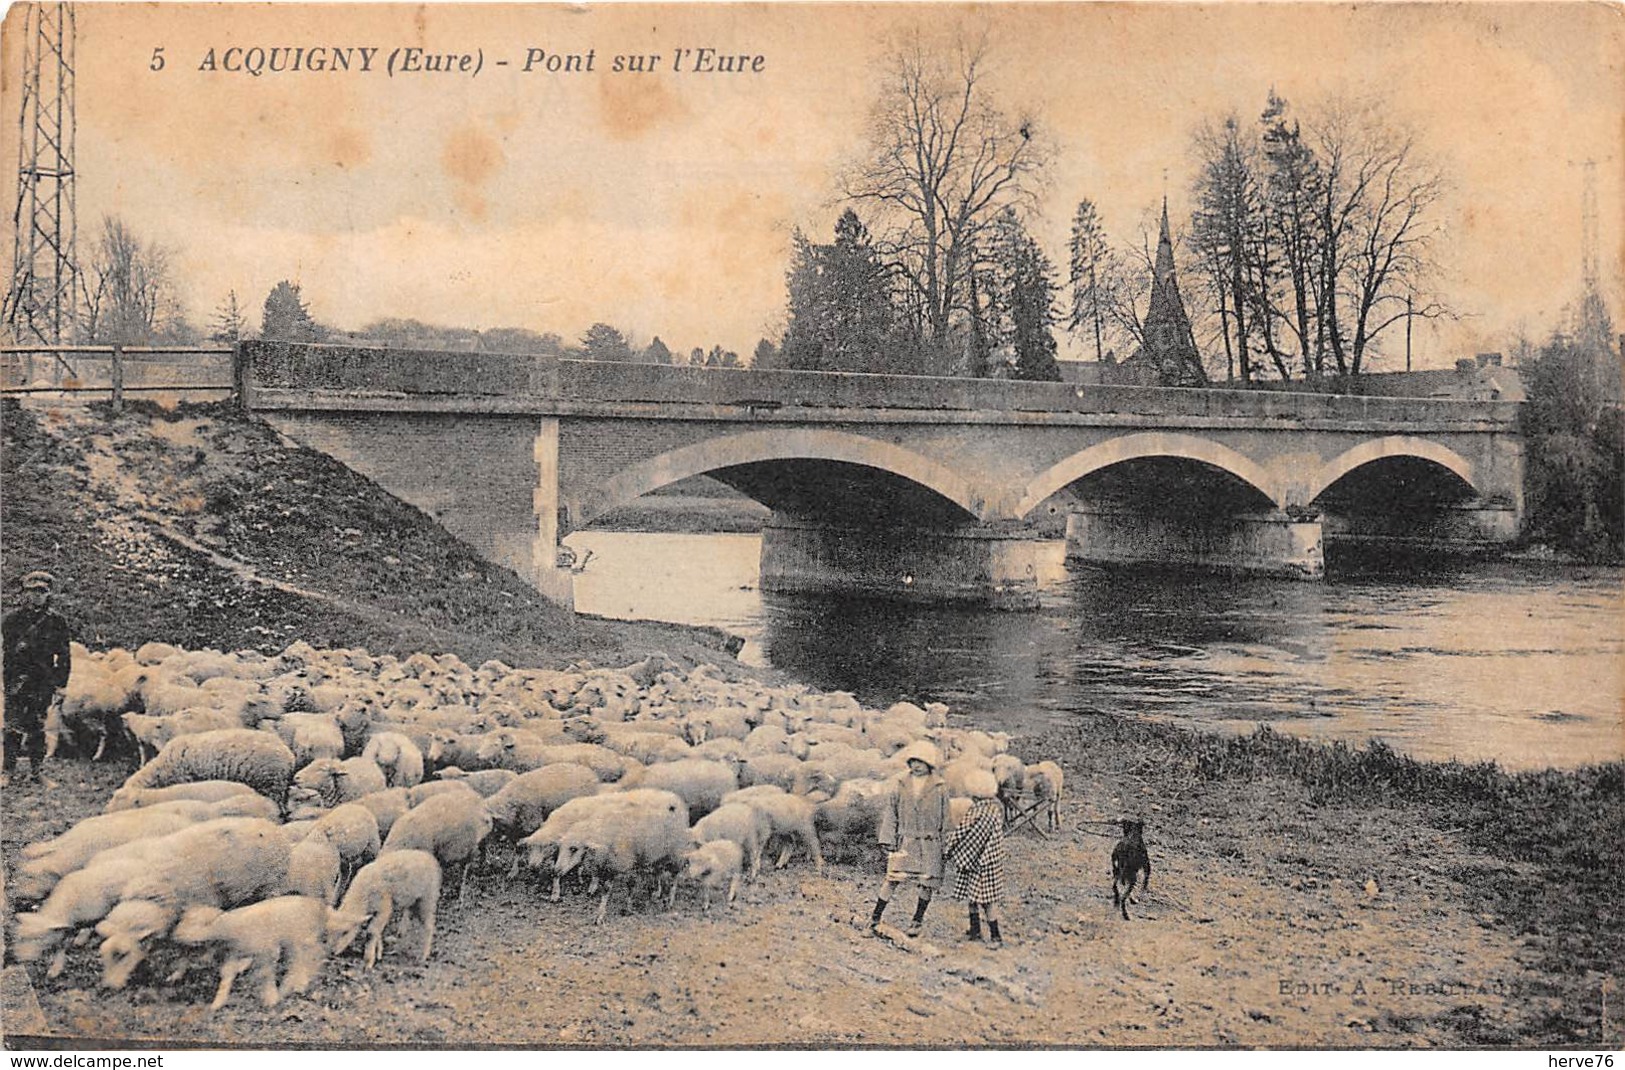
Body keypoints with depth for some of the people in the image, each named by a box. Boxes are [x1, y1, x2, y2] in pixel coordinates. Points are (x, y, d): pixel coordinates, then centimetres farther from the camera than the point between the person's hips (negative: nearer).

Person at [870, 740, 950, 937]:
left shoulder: (939, 787, 1)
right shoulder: (900, 783, 3)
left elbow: (944, 818, 7)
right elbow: (890, 813, 6)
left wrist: (944, 845, 6)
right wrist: (888, 840, 0)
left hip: (930, 843, 0)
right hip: (905, 841, 0)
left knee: (927, 883, 2)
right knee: (892, 879, -8)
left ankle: (917, 921, 19)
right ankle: (875, 919, -2)